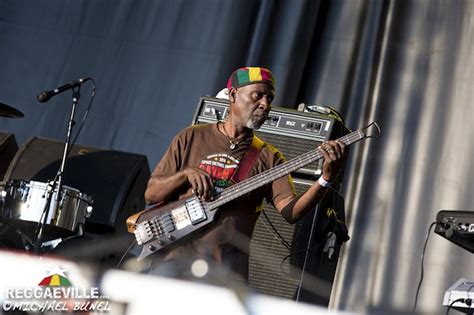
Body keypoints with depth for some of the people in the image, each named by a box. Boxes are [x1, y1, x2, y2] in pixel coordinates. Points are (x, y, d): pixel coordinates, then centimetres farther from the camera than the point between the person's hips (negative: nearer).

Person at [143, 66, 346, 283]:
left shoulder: (268, 157, 9)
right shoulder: (191, 138, 9)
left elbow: (290, 212, -5)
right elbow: (150, 195, 7)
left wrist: (326, 179, -18)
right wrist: (186, 174, -10)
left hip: (227, 270, 1)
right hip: (176, 255, 0)